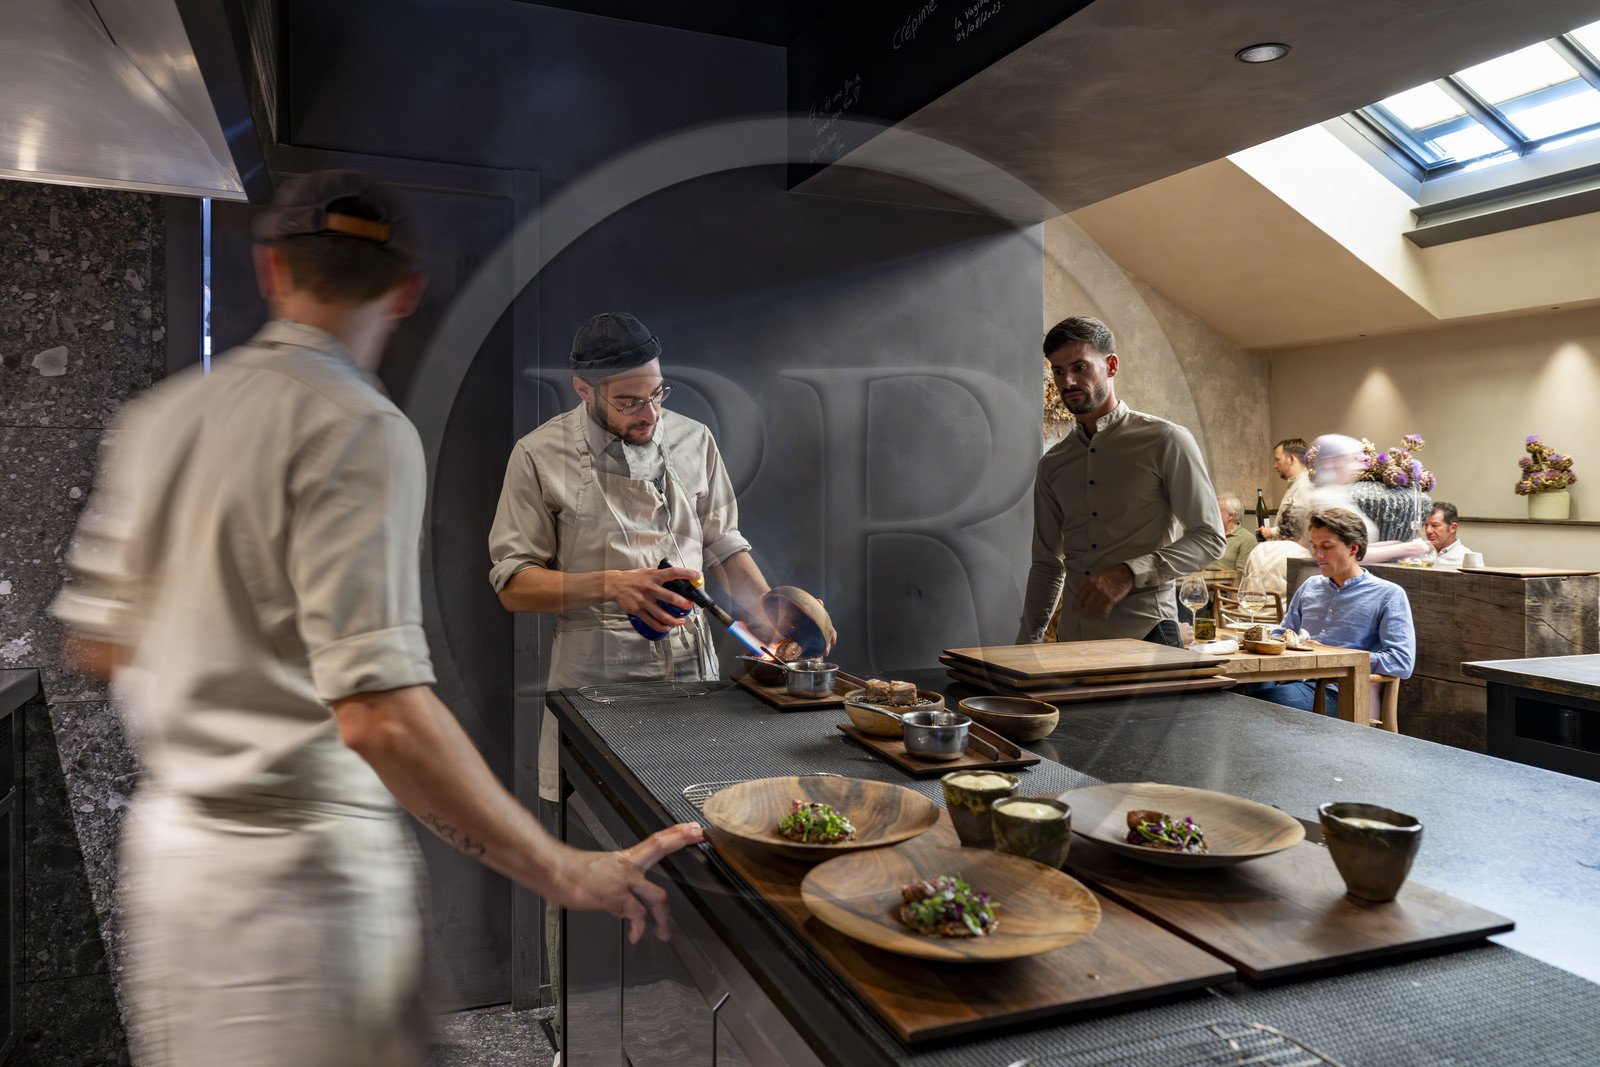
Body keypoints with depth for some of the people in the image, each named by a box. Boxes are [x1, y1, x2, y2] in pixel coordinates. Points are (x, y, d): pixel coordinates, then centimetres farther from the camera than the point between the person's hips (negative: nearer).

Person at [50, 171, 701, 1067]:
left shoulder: (156, 414, 5)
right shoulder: (361, 429, -18)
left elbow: (96, 643, 14)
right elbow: (379, 713, -27)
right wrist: (563, 871, -22)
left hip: (168, 837, 8)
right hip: (306, 862, -8)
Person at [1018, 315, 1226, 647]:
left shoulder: (1165, 441, 1)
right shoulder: (1052, 464, 15)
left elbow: (1209, 538, -3)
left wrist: (1129, 574, -17)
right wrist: (1028, 642, 10)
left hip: (1145, 633, -4)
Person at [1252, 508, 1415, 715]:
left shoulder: (1389, 595, 5)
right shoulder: (1310, 586, 24)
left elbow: (1402, 663, -6)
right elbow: (1284, 630, 34)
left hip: (1334, 692, -5)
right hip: (1292, 679, 6)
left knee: (1263, 699, -39)